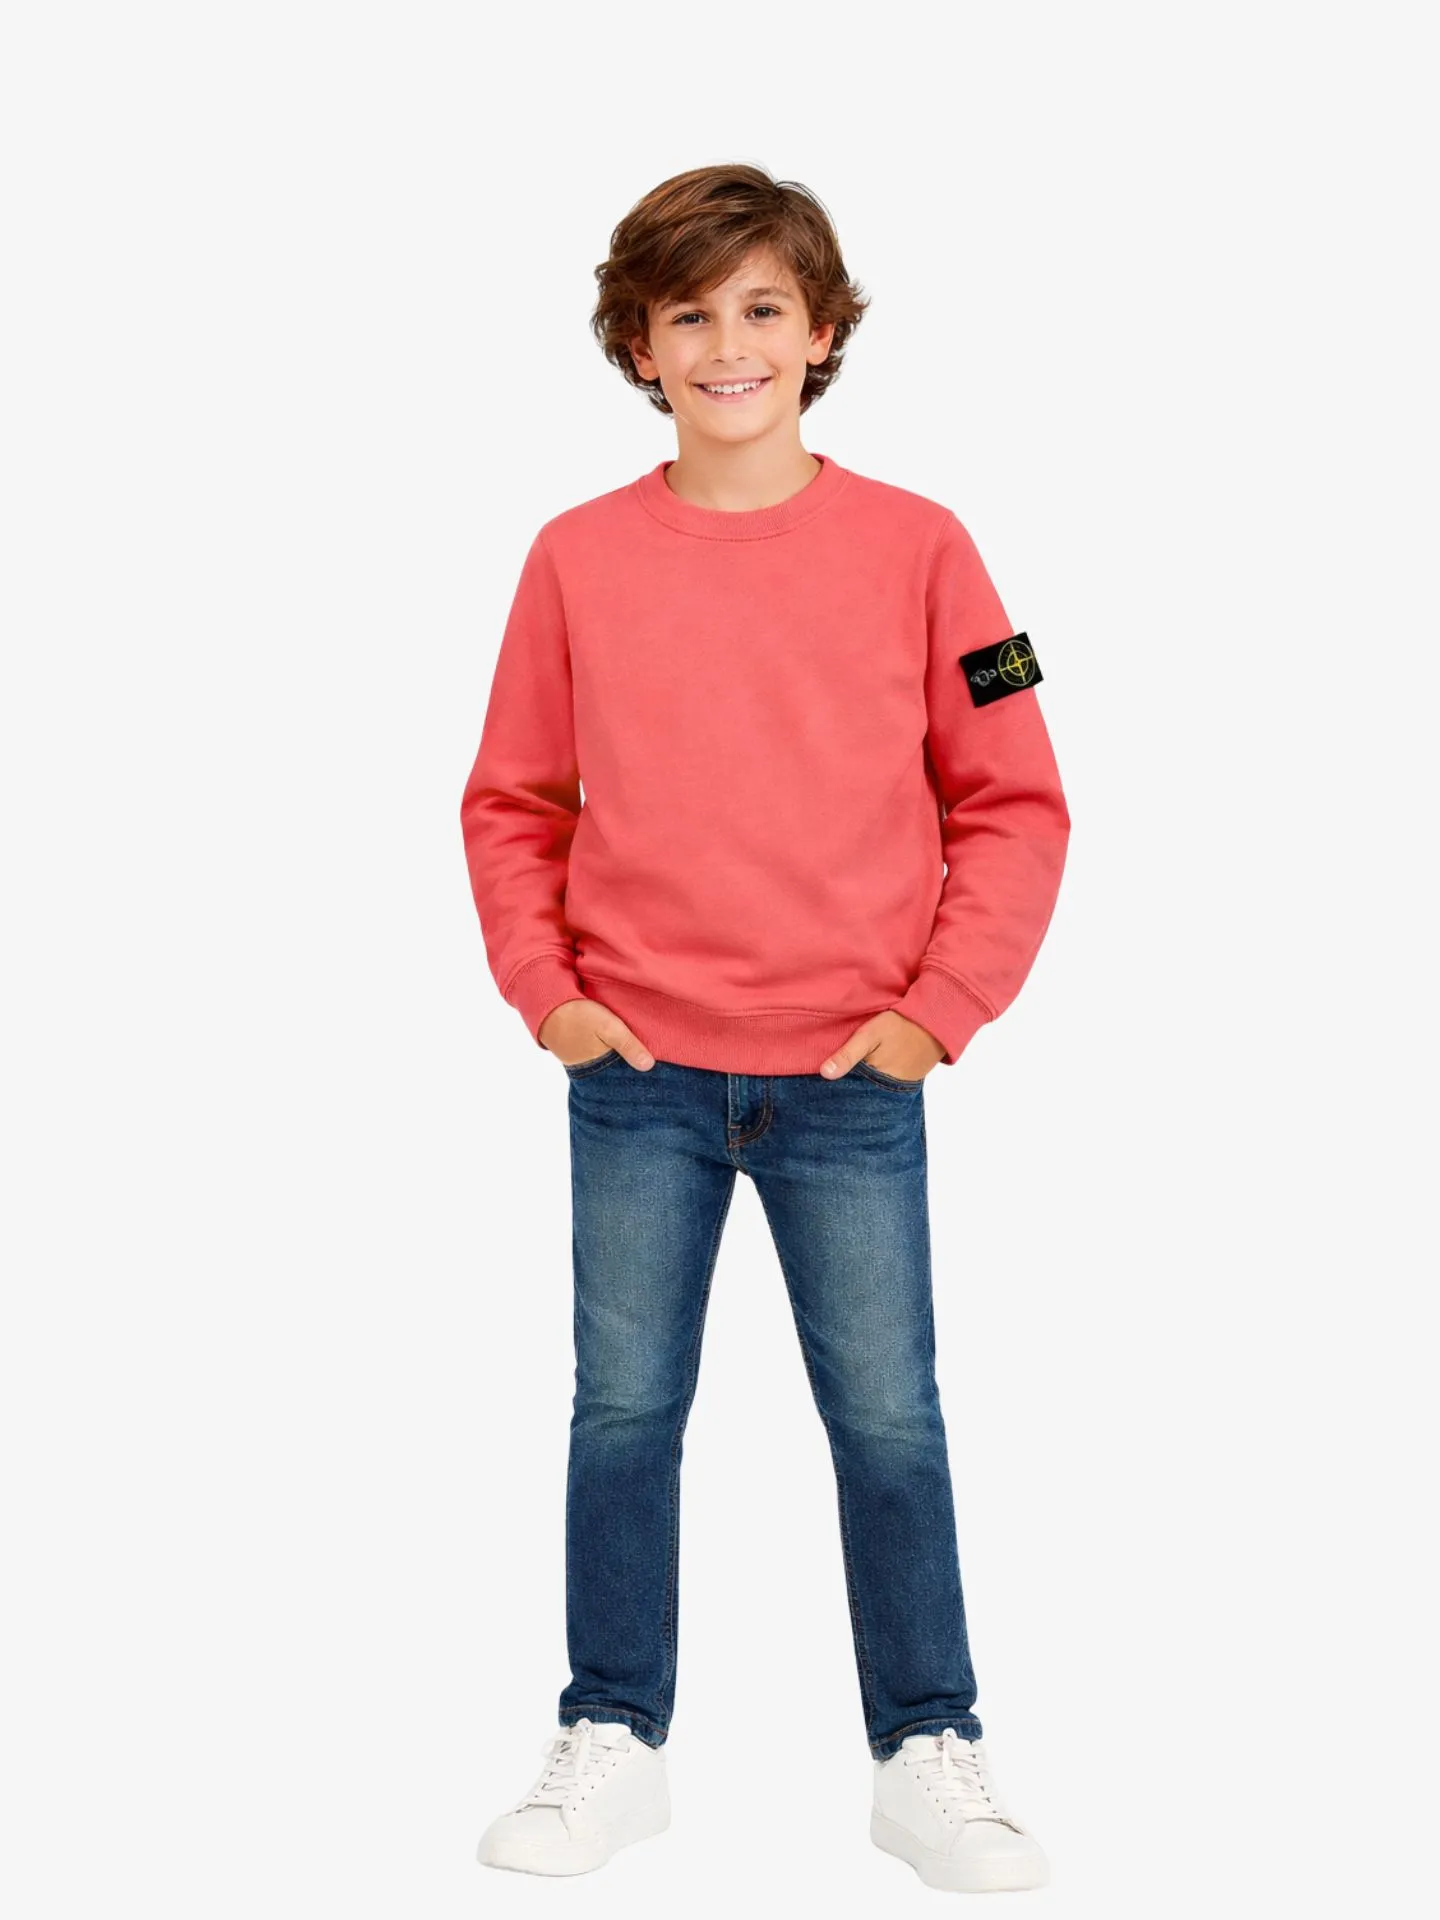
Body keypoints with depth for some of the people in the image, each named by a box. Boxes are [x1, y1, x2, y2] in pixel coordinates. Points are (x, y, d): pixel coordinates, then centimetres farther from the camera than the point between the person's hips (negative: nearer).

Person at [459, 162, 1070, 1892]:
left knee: (891, 1423, 5)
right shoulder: (576, 559, 1)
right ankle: (610, 1746, 25)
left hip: (852, 1081, -1)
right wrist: (542, 989, -2)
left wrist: (940, 1005, -6)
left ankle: (929, 1760, 21)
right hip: (637, 1077, 1)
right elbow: (512, 804, 9)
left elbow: (1012, 803, 1)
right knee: (623, 1416, 9)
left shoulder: (915, 548, -2)